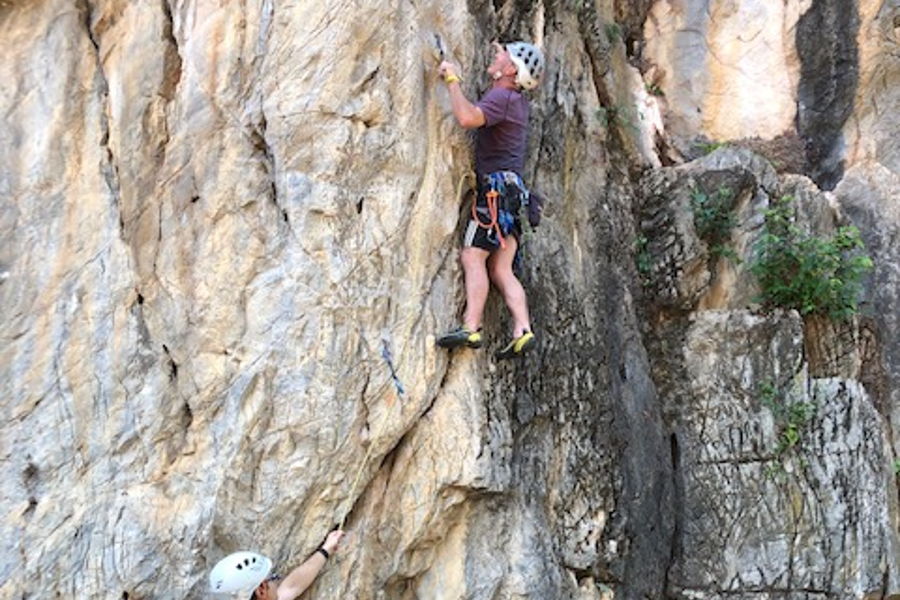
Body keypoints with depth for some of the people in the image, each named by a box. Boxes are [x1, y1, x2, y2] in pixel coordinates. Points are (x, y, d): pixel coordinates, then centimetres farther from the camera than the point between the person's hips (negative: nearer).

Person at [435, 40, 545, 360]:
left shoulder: (500, 97, -9)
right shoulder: (518, 101, 20)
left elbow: (468, 117, -29)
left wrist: (452, 79, -15)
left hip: (497, 187, -9)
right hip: (513, 192, 9)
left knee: (473, 257, -15)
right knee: (500, 270, 3)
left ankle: (471, 328, -23)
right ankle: (522, 331, -5)